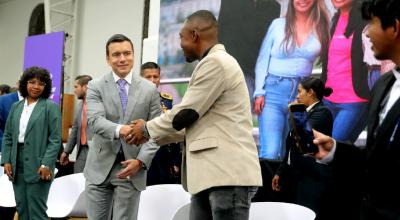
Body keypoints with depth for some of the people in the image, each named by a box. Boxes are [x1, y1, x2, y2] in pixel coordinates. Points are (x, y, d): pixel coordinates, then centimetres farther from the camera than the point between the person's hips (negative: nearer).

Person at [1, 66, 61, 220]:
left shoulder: (50, 107, -3)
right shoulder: (16, 106, 12)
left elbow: (55, 139, -8)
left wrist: (46, 164, -15)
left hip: (38, 165, -5)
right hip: (17, 163, 5)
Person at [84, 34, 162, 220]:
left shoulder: (150, 89, 3)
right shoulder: (96, 86, 0)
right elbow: (95, 121, -16)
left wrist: (141, 161, -13)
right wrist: (120, 130, -36)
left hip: (132, 168, 0)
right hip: (100, 167, 1)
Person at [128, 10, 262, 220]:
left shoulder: (215, 62, -11)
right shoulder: (214, 63, 21)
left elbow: (185, 113, -13)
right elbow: (193, 120, 23)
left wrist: (147, 129, 2)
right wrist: (154, 131, 20)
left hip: (228, 174, -10)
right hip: (212, 173, 10)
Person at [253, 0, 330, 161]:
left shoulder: (322, 27, 5)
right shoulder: (278, 24, 4)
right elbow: (262, 60, 4)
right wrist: (259, 93, -4)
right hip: (273, 91, -2)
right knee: (270, 153, -12)